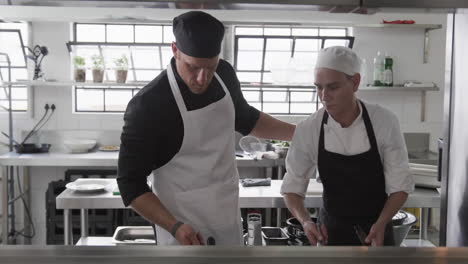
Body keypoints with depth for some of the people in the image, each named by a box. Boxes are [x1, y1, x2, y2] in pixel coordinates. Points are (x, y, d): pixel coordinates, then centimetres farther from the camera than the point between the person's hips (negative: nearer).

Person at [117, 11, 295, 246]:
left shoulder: (224, 75, -4)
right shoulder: (148, 106, -22)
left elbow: (246, 120, 16)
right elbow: (130, 183, -15)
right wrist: (174, 227, -24)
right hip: (184, 231, -6)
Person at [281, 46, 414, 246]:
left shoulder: (384, 122, -17)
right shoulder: (307, 130, -17)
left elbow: (400, 184, -10)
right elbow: (292, 187, -7)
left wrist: (381, 224, -24)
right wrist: (305, 221, -24)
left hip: (376, 230, 0)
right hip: (330, 231, 0)